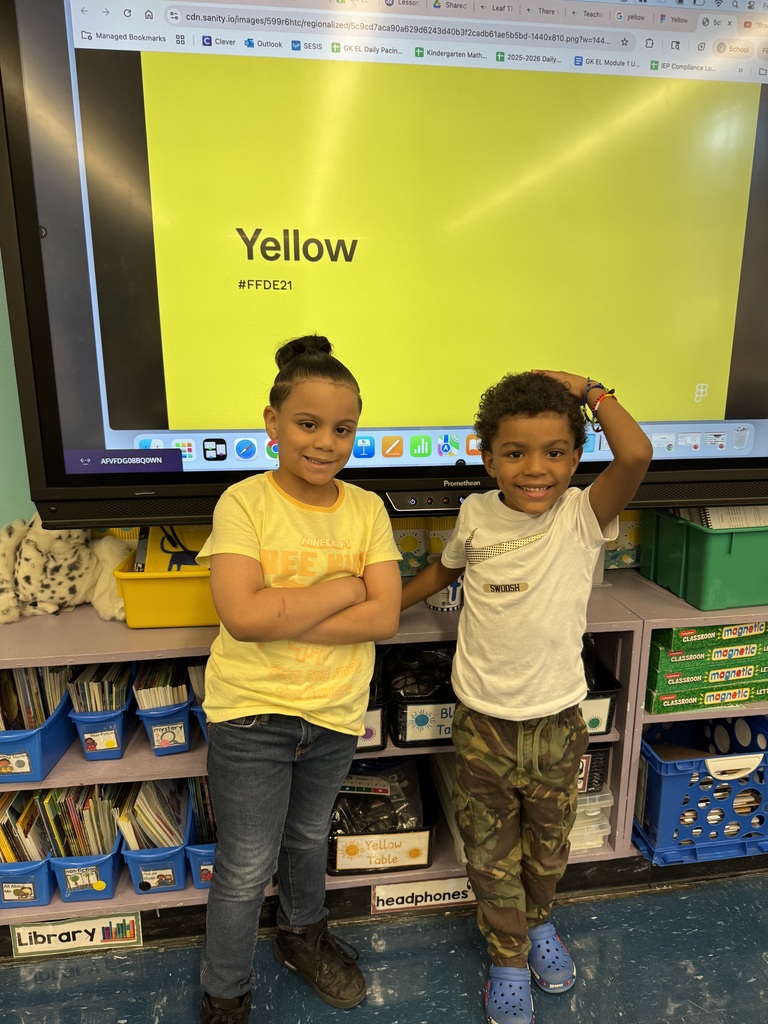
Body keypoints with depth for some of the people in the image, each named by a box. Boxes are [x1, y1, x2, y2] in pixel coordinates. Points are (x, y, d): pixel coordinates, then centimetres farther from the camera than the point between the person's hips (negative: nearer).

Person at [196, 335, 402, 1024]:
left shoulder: (367, 509, -5)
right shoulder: (244, 502, -15)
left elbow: (385, 618, -13)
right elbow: (243, 614, -26)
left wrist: (281, 620, -21)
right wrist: (344, 587, -19)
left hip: (335, 711, 4)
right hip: (251, 714, -3)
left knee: (308, 839, 27)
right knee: (245, 871, 12)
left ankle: (304, 934, 55)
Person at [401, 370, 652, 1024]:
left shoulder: (583, 515, -14)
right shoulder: (476, 516, -9)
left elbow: (636, 454, -35)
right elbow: (445, 569, 12)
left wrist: (588, 390, -21)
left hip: (557, 721, 0)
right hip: (483, 722, 1)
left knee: (548, 847, 24)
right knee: (491, 854, 17)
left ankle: (538, 923, 56)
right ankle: (509, 960, 44)